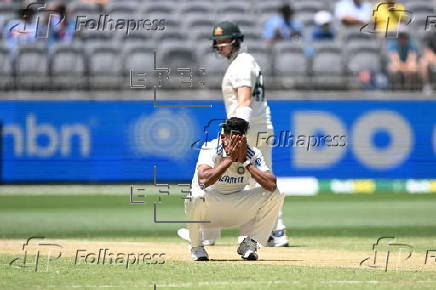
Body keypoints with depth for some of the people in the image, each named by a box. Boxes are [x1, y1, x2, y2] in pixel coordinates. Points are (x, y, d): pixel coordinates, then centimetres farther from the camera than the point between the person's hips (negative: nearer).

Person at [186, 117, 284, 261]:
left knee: (275, 195, -14)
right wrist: (229, 159, -33)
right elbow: (203, 180, -39)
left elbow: (272, 184, -25)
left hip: (237, 210, 3)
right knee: (197, 197, -38)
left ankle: (249, 244, 0)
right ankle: (196, 247, -10)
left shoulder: (253, 154, -10)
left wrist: (245, 162, -26)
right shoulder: (210, 149, -19)